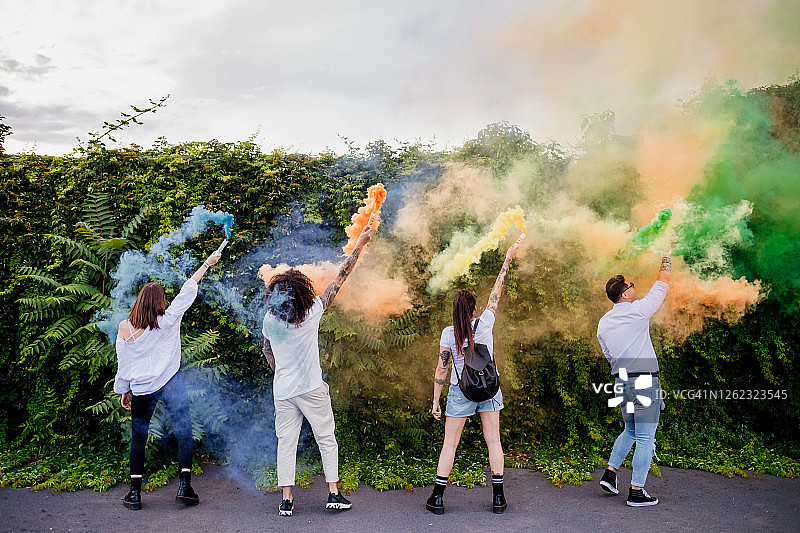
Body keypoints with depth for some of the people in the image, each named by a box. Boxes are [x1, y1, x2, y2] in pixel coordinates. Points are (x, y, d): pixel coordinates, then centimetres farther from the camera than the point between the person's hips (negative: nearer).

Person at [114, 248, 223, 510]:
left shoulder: (124, 328, 0)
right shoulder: (167, 320, -7)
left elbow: (122, 364, 6)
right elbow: (186, 293, -2)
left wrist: (123, 391, 18)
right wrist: (207, 264, 4)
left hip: (140, 389, 3)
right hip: (170, 383, -3)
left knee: (138, 437, 13)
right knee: (184, 430, 2)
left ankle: (134, 493, 15)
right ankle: (184, 486, -3)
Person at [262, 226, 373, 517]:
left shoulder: (269, 319, -3)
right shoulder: (313, 311, -12)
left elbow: (267, 352, 12)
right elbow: (340, 277, -7)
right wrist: (359, 245, 0)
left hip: (283, 391, 3)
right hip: (312, 389, -3)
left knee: (286, 443, 9)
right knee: (327, 439, 10)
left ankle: (286, 499, 11)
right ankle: (334, 493, 13)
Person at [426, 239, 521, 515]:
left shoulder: (448, 334, -10)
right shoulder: (484, 324, -7)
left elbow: (441, 370, -7)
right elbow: (496, 293, 3)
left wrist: (435, 401, 0)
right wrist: (507, 259, 11)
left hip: (460, 391, -1)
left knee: (449, 443, 5)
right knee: (493, 441, 8)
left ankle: (437, 498, 7)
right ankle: (498, 497, 13)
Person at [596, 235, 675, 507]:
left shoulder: (603, 323, 8)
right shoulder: (637, 311, -11)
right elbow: (662, 284, -1)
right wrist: (668, 251, 8)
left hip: (621, 382, 7)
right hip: (644, 382, -7)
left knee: (630, 431, 24)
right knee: (645, 439, 1)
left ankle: (610, 473, 20)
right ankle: (637, 492, 4)